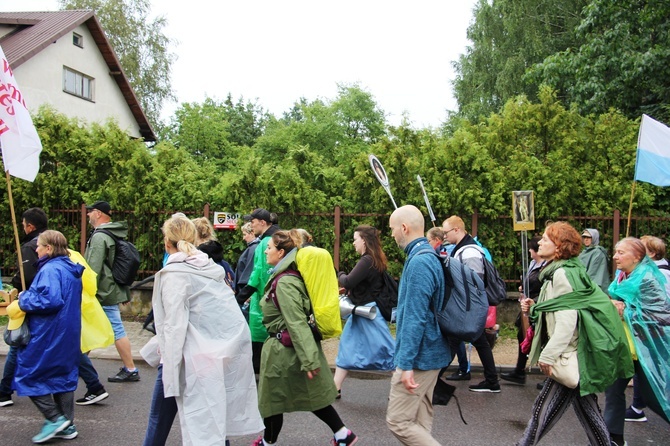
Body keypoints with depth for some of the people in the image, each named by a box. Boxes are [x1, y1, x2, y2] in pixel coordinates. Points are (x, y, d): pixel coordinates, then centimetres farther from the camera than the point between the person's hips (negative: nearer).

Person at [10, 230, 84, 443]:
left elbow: (50, 300, -29)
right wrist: (27, 296, 15)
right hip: (68, 334, 9)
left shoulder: (50, 269, -18)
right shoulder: (71, 270, 12)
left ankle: (54, 418, 3)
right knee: (63, 375, 15)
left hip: (48, 336, -9)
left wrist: (23, 301, -13)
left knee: (28, 375, 5)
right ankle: (67, 424, 21)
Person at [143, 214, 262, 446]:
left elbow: (175, 326, -13)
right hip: (232, 348, 7)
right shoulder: (210, 267, 13)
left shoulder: (174, 273, -7)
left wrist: (169, 374, -12)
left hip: (202, 357, -7)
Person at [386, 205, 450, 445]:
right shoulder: (430, 256, 10)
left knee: (398, 421, -3)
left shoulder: (418, 262, -21)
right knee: (420, 420, 17)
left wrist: (406, 364, -23)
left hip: (419, 356, -10)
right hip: (431, 353, 10)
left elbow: (415, 318, -25)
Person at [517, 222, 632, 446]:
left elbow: (567, 320, -23)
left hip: (572, 358, -10)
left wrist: (548, 355, -21)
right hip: (577, 355, 10)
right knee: (586, 408, 15)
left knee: (543, 409, -4)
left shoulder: (563, 274, -17)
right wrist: (533, 308, 4)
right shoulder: (557, 271, 13)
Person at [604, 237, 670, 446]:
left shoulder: (648, 280, -19)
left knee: (653, 395, 6)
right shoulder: (621, 277, 5)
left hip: (644, 348, -8)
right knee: (613, 388, 9)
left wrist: (625, 311, -23)